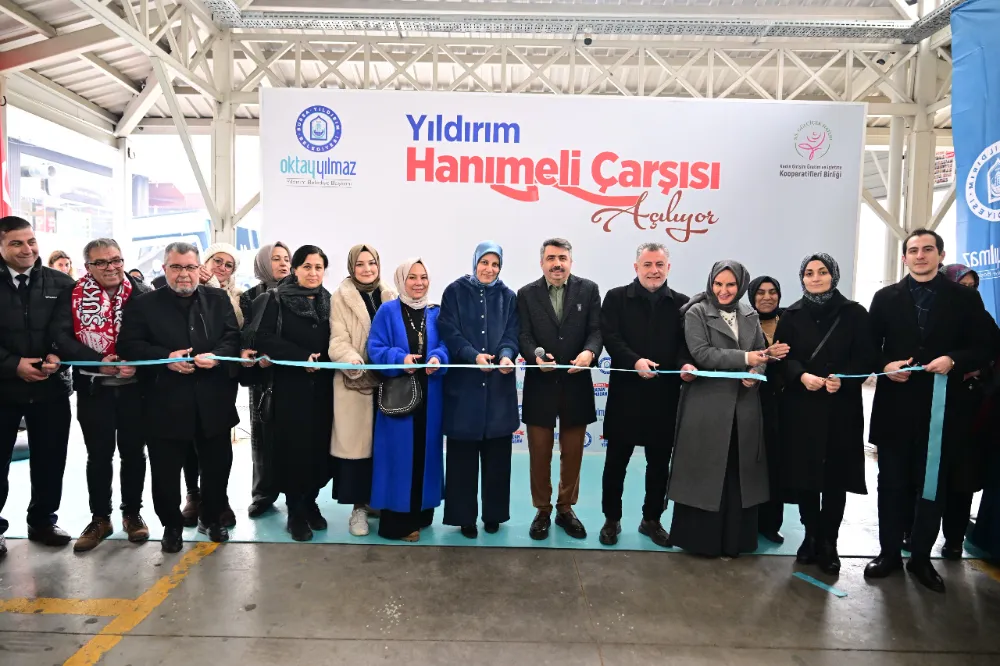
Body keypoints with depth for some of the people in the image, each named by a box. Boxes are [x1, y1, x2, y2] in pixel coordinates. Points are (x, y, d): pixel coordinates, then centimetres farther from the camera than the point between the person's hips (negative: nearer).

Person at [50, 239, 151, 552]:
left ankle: (132, 513, 26)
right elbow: (60, 335, -10)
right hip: (93, 388, 0)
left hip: (134, 386, 0)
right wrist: (99, 362, -20)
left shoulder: (142, 293, -2)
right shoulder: (73, 296, -1)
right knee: (98, 455, 11)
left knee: (133, 452, 11)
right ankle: (100, 518, 25)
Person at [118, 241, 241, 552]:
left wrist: (216, 356, -17)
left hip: (213, 401, 2)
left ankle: (212, 518, 33)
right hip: (166, 403, -1)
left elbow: (233, 338, 2)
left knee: (217, 465, 12)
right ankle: (171, 525, 29)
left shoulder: (219, 299, 7)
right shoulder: (144, 304, 2)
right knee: (166, 470, 8)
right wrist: (166, 358, -18)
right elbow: (129, 345, -4)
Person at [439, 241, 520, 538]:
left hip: (499, 386, 2)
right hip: (464, 384, -2)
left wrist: (506, 355, -19)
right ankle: (464, 516, 17)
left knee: (497, 453, 7)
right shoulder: (455, 291, 2)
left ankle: (493, 514, 22)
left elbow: (511, 334, 2)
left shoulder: (508, 296, 9)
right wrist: (474, 356, -21)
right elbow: (449, 333, -6)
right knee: (463, 454, 3)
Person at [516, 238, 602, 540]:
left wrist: (589, 352, -25)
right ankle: (542, 511, 26)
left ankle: (566, 509, 31)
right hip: (540, 385, 0)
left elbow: (596, 330, -4)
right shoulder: (527, 294, 2)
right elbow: (524, 335, -5)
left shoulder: (588, 290, 2)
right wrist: (535, 356, -25)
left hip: (576, 384, 1)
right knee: (540, 453, 9)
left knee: (572, 453, 13)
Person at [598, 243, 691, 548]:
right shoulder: (616, 297, 1)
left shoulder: (681, 303, 7)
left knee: (659, 462, 12)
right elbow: (610, 337, -9)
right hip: (626, 391, -2)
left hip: (665, 393, 2)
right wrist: (635, 361, -25)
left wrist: (685, 364, -20)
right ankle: (612, 519, 24)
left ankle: (652, 520, 29)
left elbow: (685, 343, 2)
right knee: (616, 460, 8)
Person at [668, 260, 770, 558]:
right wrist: (743, 358, -19)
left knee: (739, 472, 9)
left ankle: (734, 539, 23)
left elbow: (761, 355, 12)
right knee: (705, 472, 2)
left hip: (743, 407, 5)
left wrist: (755, 373, -9)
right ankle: (700, 538, 16)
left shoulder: (750, 316, 13)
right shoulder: (696, 313, -3)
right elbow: (701, 354, -14)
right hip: (707, 405, -5)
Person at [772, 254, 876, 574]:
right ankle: (811, 536, 21)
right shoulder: (792, 315, 6)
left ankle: (828, 542, 15)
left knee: (835, 476, 2)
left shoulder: (854, 313, 2)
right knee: (803, 474, 5)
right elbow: (781, 358, 1)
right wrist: (802, 376, -17)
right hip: (800, 407, 1)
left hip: (841, 407, -1)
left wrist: (842, 379, -18)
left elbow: (867, 358, -1)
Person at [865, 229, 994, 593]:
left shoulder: (965, 298, 3)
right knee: (892, 485, 9)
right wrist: (885, 366, -13)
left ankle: (921, 557, 25)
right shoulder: (885, 298, 5)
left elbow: (982, 349, 2)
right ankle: (890, 552, 23)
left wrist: (953, 361, -17)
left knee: (933, 486, 10)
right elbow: (870, 347, 5)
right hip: (894, 406, 1)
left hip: (941, 407, 0)